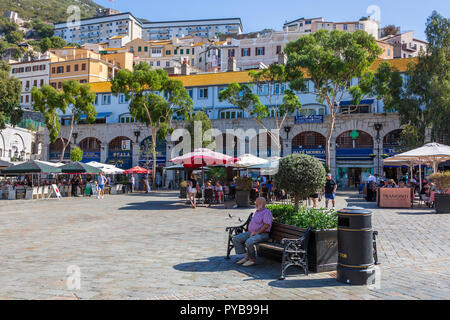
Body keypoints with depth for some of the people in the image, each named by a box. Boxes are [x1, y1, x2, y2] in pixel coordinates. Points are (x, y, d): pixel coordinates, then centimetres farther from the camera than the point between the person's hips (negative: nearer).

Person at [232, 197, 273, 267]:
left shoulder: (266, 212, -10)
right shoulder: (257, 212, 19)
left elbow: (266, 225, -21)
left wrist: (256, 232, -20)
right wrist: (251, 231, 6)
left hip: (262, 234, -9)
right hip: (251, 232, 9)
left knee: (249, 242, -36)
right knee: (236, 239, -5)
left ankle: (252, 259, -13)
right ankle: (246, 257, -5)